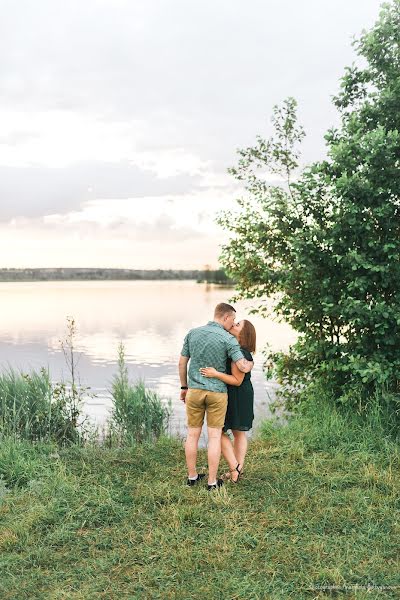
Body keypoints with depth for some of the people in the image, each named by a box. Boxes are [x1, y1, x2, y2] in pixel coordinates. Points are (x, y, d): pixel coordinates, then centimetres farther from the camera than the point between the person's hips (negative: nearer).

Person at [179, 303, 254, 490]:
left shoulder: (192, 333, -1)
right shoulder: (228, 339, -13)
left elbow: (182, 363, 4)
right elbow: (243, 367, -18)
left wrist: (184, 387, 16)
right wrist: (251, 363, 6)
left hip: (195, 390, 3)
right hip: (217, 393, -3)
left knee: (193, 434, 13)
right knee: (214, 436, 6)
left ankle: (192, 476, 23)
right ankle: (212, 481, 11)